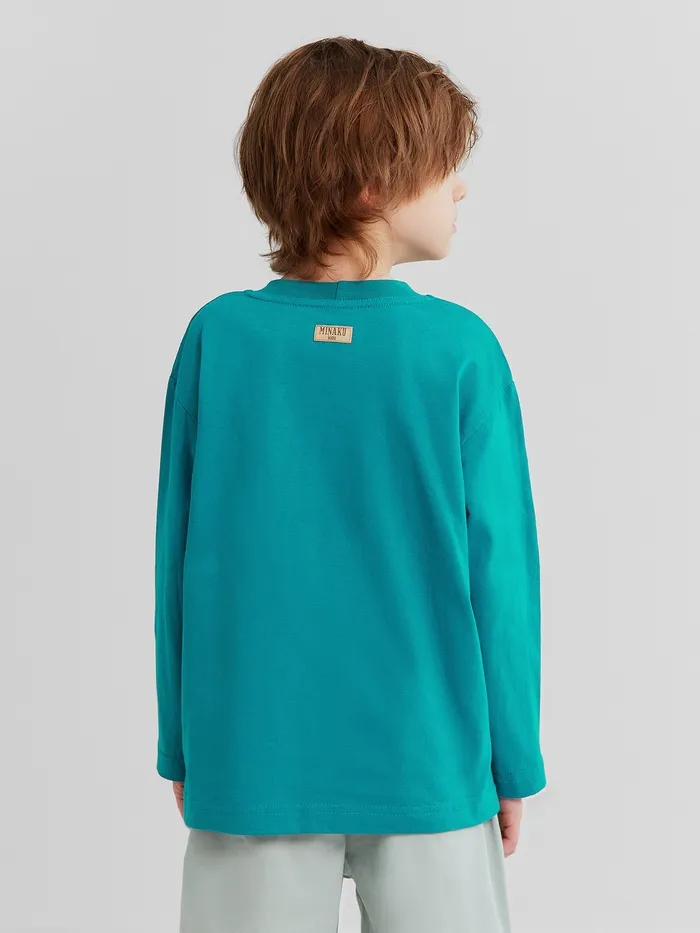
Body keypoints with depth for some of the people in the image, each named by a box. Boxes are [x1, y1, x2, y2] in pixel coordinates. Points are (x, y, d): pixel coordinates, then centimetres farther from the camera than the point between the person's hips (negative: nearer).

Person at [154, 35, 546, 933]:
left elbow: (180, 556, -2)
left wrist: (181, 745, 10)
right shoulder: (461, 350, -12)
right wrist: (514, 760, 5)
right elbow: (498, 568, -8)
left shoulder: (218, 337, -8)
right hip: (428, 766, -1)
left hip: (252, 764, 2)